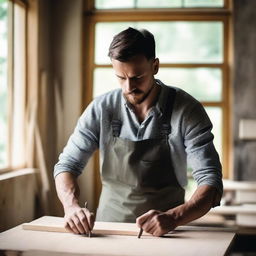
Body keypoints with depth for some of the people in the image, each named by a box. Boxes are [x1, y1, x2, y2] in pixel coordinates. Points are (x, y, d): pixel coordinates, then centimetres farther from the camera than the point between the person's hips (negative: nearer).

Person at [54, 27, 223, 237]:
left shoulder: (186, 110, -9)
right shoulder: (102, 109, -3)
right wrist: (71, 205, -19)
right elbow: (68, 164, 2)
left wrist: (173, 218, -31)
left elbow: (211, 181, -13)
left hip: (162, 234, -2)